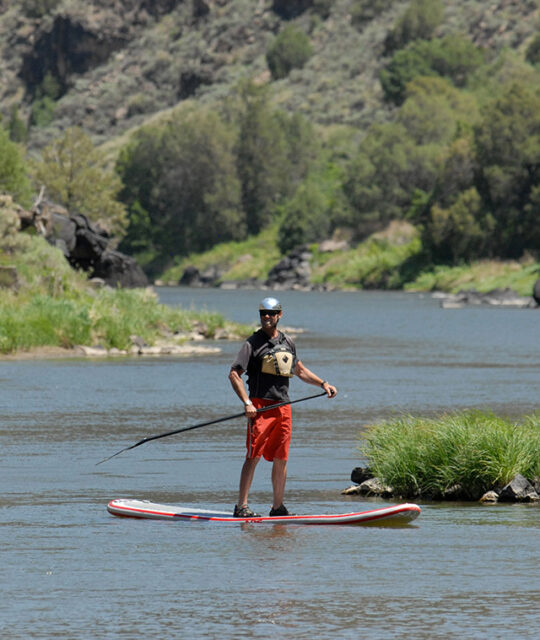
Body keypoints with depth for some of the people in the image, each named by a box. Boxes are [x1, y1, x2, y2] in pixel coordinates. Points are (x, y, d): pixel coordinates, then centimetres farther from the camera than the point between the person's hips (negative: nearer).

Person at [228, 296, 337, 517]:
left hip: (283, 407, 6)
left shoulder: (288, 342, 16)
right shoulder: (253, 343, -3)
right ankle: (241, 506, -11)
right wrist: (247, 403, -19)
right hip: (260, 406, -6)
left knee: (281, 459, 8)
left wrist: (323, 383, 19)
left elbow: (299, 370, 31)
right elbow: (234, 374, -9)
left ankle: (278, 506, 16)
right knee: (253, 456, -11)